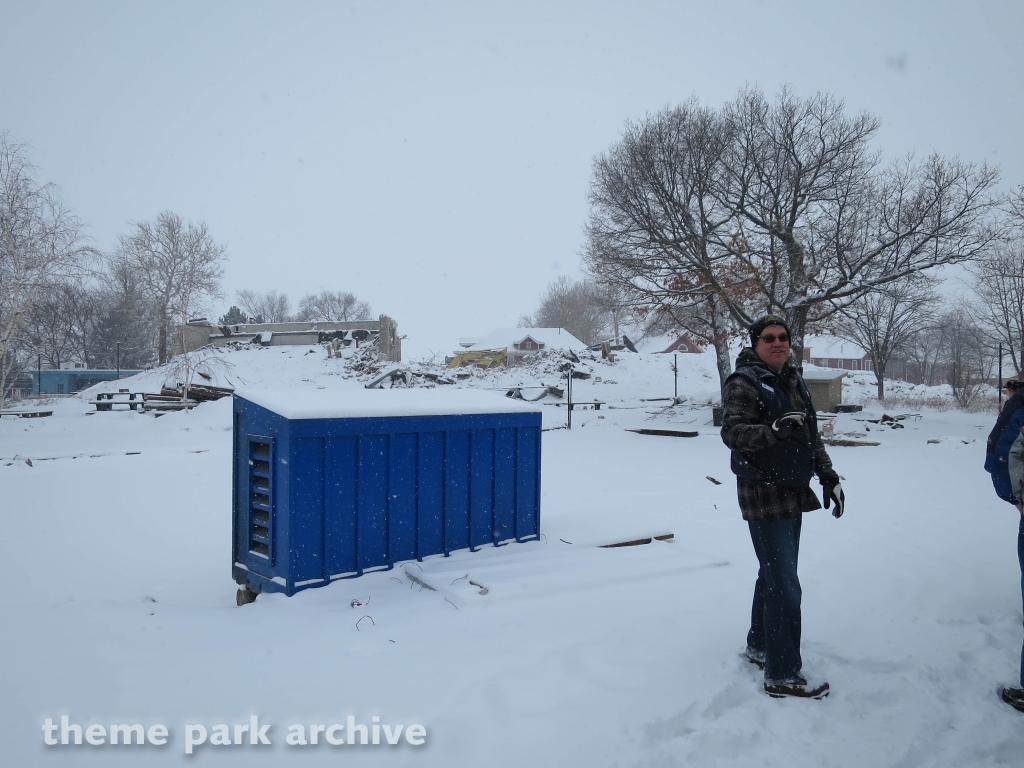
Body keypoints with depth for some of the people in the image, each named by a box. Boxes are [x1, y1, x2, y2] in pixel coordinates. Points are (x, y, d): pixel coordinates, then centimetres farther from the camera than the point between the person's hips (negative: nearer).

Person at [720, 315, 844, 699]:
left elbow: (811, 437, 19)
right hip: (764, 495, -8)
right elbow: (732, 431, -24)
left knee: (773, 574, 19)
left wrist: (828, 476, 14)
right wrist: (773, 429, -40)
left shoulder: (794, 380, 13)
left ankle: (759, 646, 36)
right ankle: (782, 675, 2)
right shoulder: (744, 382, -12)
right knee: (785, 585, -7)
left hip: (793, 492, 8)